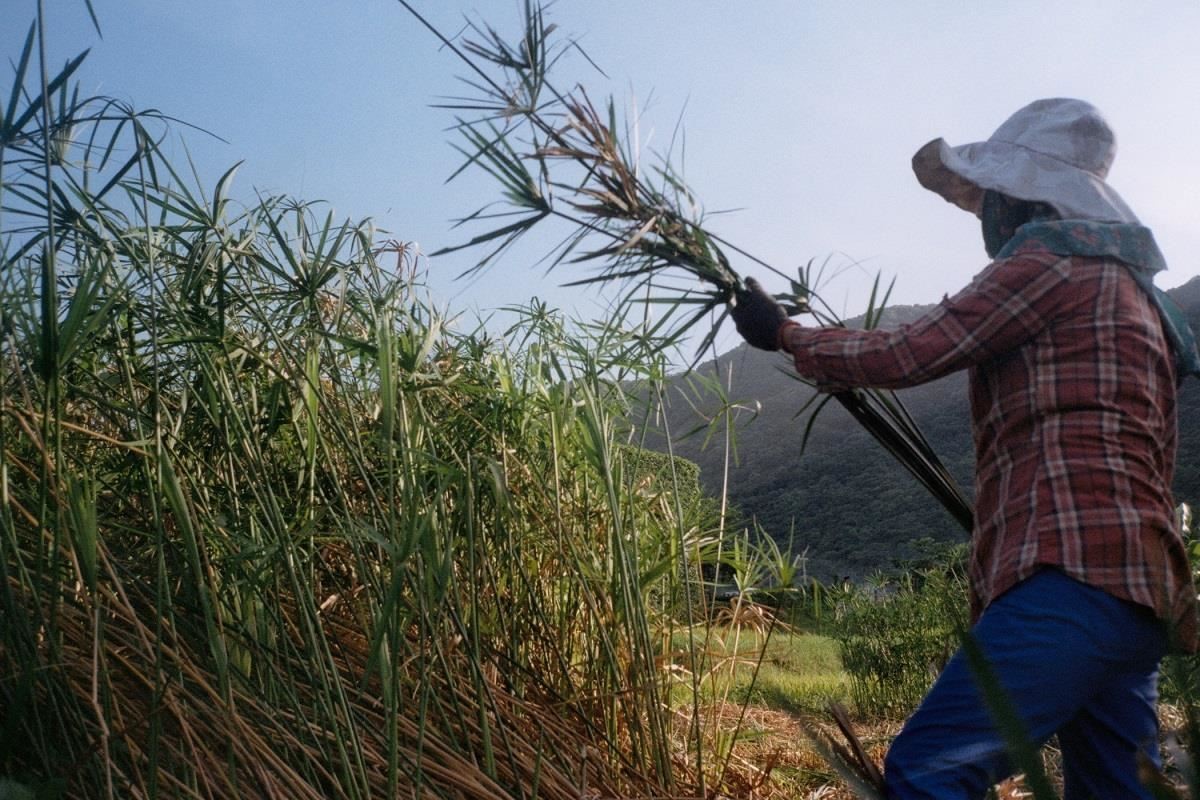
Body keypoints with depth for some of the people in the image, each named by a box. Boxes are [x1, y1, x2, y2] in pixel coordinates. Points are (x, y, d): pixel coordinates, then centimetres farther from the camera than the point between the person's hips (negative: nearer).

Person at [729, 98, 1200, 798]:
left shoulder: (1049, 262, -3)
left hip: (1077, 574, -11)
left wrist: (784, 333, 7)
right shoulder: (1123, 280, 27)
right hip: (1137, 587, 11)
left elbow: (905, 356, -7)